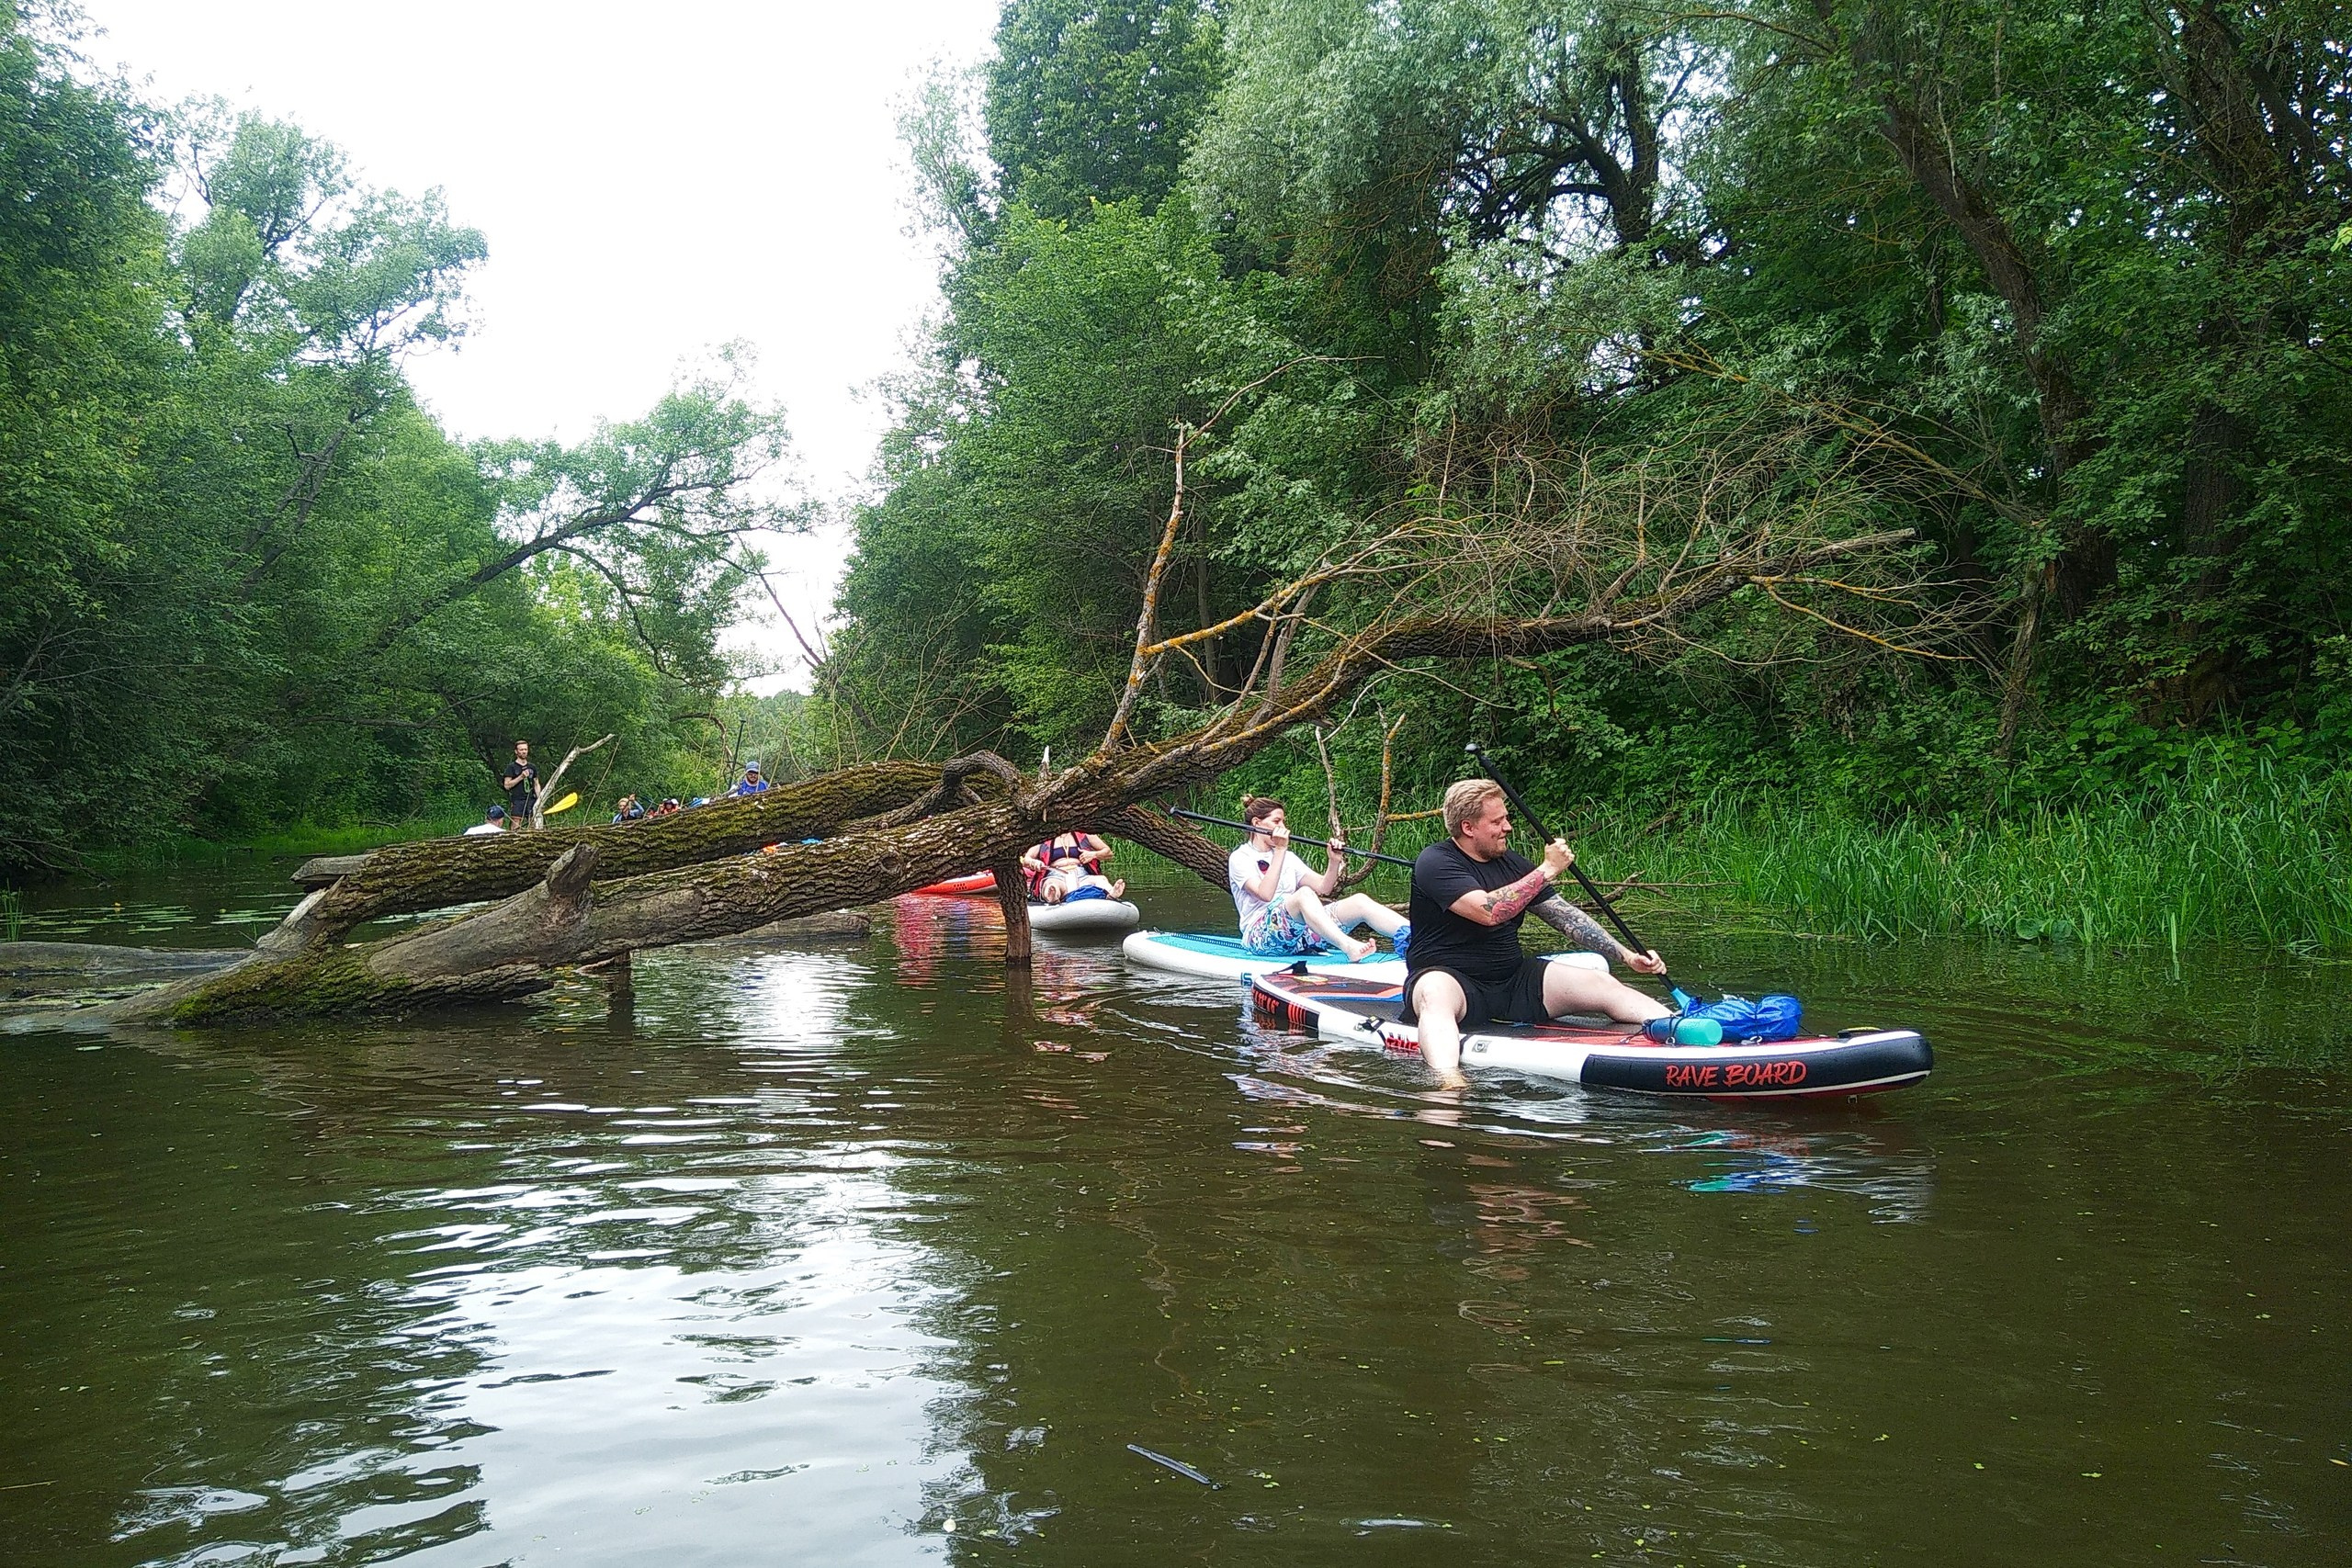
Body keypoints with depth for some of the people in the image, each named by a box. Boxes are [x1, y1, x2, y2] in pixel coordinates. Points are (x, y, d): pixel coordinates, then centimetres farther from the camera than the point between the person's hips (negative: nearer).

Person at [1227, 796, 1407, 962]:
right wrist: (1280, 851, -18)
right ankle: (1349, 947, -57)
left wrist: (1334, 861, -3)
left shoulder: (1287, 857, 23)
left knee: (1359, 901, -15)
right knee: (1304, 894, -35)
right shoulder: (1240, 858, 1)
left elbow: (1323, 888, 13)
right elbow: (1265, 894, -18)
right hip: (1261, 935, -6)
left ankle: (1410, 936, -37)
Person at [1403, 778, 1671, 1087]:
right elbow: (1488, 912, -25)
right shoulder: (1434, 862, -10)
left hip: (1513, 979, 7)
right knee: (1436, 994, -43)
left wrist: (1627, 956, 7)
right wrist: (1547, 869, -18)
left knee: (1604, 985, -10)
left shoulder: (1513, 864, 13)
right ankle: (1449, 1084, -68)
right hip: (1446, 977, -7)